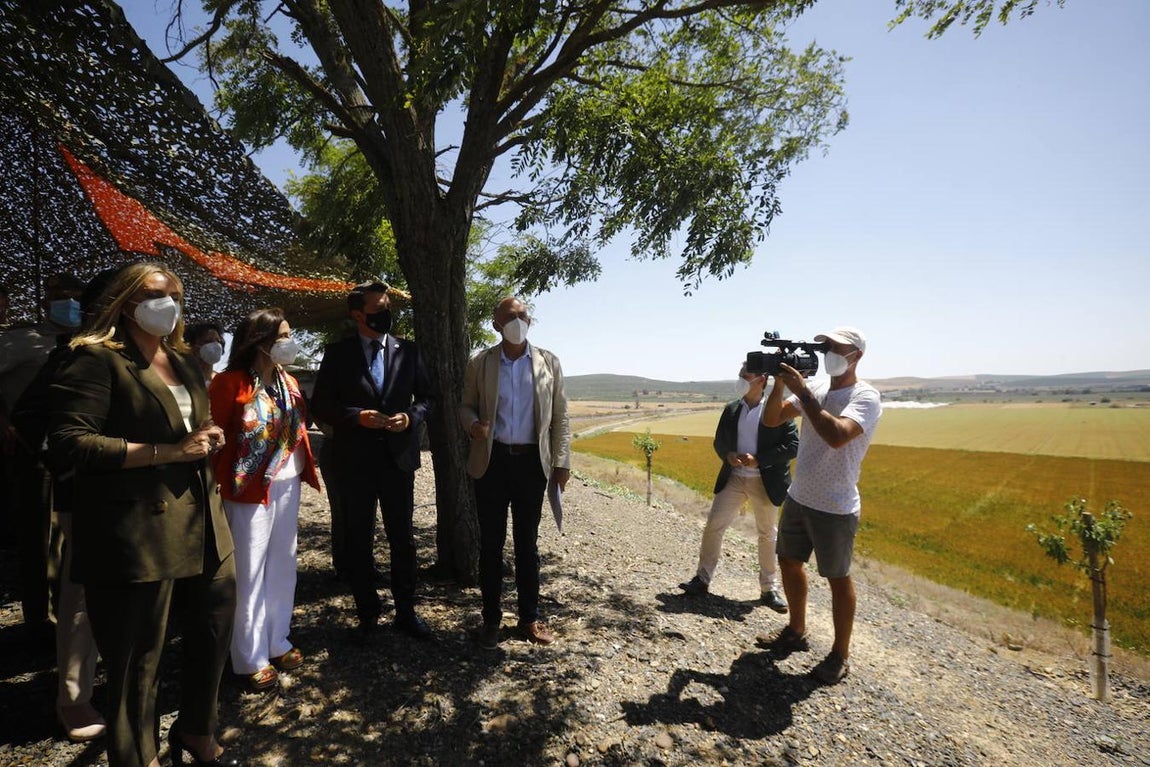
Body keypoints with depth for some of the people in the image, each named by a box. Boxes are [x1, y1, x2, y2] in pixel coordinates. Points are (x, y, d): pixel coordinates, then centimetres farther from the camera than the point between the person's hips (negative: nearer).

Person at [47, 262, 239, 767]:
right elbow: (68, 442, -17)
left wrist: (208, 439, 9)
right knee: (138, 660, 6)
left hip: (202, 526, 8)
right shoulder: (97, 359, -7)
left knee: (214, 631, 19)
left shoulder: (183, 361, 18)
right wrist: (167, 452, -20)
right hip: (137, 535, -8)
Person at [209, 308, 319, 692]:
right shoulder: (230, 382, -11)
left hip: (288, 484, 7)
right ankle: (251, 658, 18)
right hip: (251, 488, -7)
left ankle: (277, 642, 31)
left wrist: (304, 471, 9)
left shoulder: (289, 383, 9)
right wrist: (219, 482, -10)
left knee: (283, 564, 15)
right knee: (251, 572, 3)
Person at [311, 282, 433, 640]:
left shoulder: (408, 351, 5)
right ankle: (367, 614, 24)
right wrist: (357, 416, -16)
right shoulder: (337, 353, 0)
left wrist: (411, 416, -10)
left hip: (399, 457, 1)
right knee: (358, 540, 9)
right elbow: (320, 403, 0)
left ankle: (405, 611, 21)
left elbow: (425, 396, 10)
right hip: (355, 460, -1)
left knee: (403, 538, 7)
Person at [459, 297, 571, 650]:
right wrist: (473, 424, -15)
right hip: (492, 461, 0)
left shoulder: (549, 362, 2)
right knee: (491, 543, 8)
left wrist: (561, 462, 1)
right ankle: (491, 618, 23)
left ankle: (530, 618, 24)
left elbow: (560, 416, 5)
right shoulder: (479, 363, 1)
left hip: (531, 461, 0)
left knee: (528, 543, 11)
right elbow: (466, 405, 9)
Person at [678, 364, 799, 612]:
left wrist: (759, 459, -20)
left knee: (767, 535, 9)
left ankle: (769, 589, 24)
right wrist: (728, 455, -11)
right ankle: (702, 579, 13)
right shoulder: (731, 409, 6)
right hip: (734, 478, 4)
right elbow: (719, 442, 12)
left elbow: (793, 445, -12)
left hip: (764, 481, -3)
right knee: (713, 526, 0)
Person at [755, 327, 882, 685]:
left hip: (834, 508, -7)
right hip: (797, 498, 7)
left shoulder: (865, 397, -15)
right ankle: (796, 632, 37)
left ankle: (840, 655, 23)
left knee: (838, 578, 6)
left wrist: (802, 390, -29)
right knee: (789, 561, 18)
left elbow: (836, 436, -33)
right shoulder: (816, 389, 6)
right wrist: (780, 383, -12)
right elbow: (771, 420, 4)